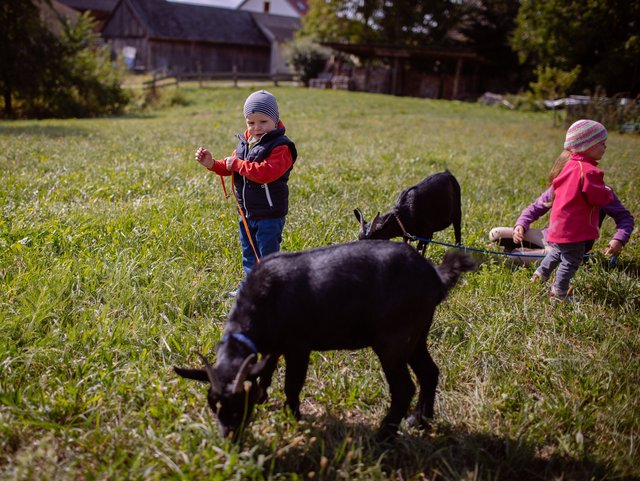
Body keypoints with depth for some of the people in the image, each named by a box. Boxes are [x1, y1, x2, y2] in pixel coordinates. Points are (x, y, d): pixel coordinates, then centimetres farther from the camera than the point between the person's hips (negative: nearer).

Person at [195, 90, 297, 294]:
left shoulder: (281, 147, -18)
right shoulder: (245, 142, 8)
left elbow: (266, 172, -31)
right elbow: (230, 167, 15)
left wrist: (238, 164, -24)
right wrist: (212, 164, -4)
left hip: (269, 215, -8)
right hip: (247, 213, 8)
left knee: (267, 255, 1)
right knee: (249, 254, 21)